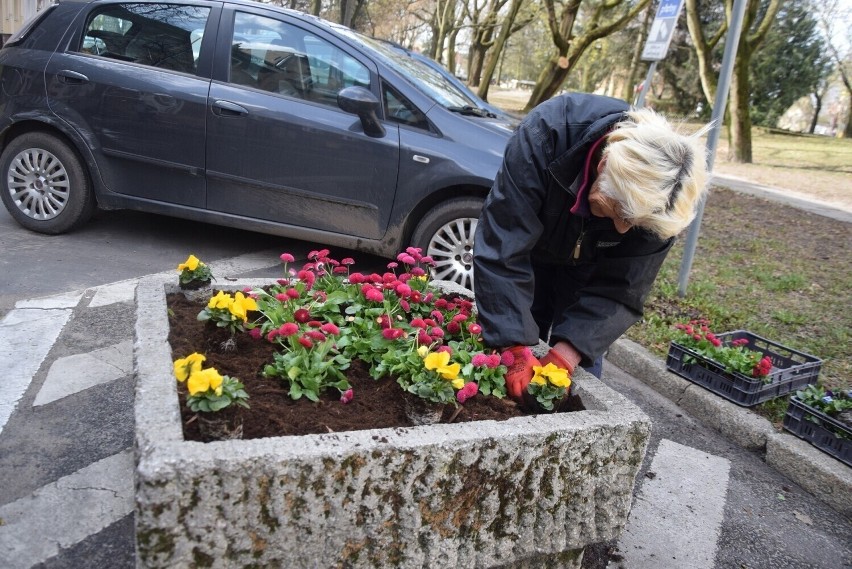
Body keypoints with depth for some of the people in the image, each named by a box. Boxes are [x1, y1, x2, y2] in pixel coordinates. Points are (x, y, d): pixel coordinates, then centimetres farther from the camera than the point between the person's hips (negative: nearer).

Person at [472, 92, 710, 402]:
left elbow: (619, 289, -24)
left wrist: (567, 354, -36)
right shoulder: (545, 134, -40)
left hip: (588, 269, 1)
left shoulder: (657, 196, -32)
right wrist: (516, 346, -43)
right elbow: (501, 250, -39)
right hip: (530, 253, -1)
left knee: (582, 362, -2)